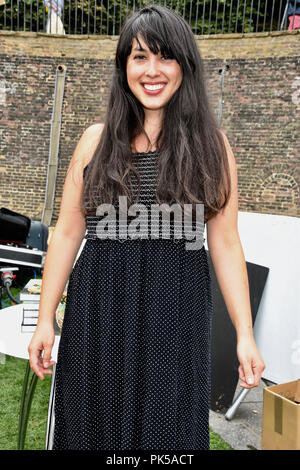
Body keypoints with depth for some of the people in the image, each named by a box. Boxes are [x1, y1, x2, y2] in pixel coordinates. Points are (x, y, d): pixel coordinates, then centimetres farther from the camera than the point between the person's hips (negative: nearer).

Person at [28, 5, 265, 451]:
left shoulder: (211, 143, 2)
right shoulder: (96, 139, 5)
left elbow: (225, 243, 0)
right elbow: (67, 233, 5)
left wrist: (245, 334, -2)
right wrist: (46, 319, 2)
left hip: (176, 310, -1)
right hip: (97, 309, 2)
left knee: (168, 430, 11)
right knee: (92, 426, 16)